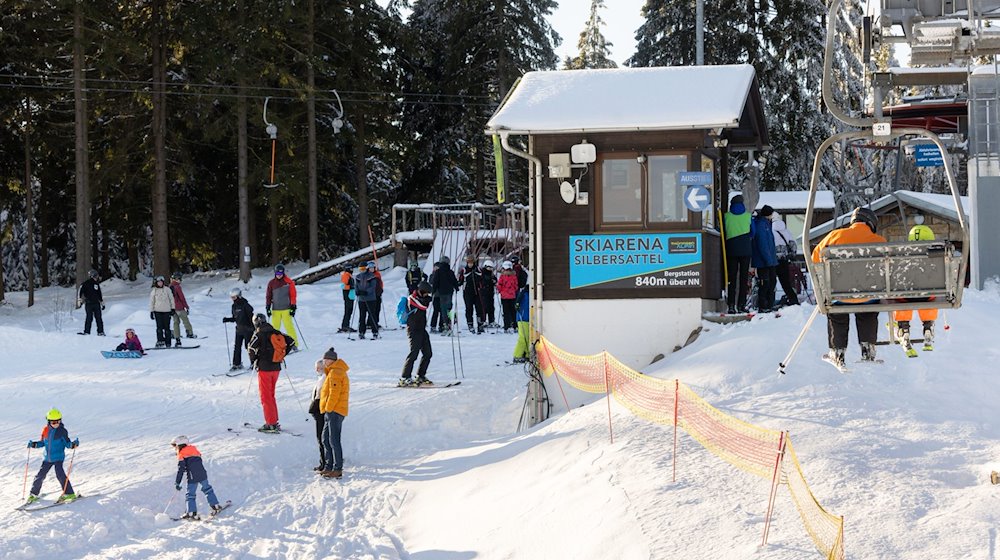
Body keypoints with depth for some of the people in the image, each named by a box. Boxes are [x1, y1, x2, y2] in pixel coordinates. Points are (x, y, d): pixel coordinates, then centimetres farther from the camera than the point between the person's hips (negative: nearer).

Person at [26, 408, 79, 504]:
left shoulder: (62, 431, -9)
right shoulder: (45, 430, 1)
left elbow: (67, 443, -6)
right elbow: (42, 442, 13)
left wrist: (73, 444, -25)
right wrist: (34, 444, -4)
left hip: (58, 457, -4)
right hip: (47, 458, 4)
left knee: (59, 473, -20)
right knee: (40, 475, 6)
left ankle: (69, 494, -12)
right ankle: (33, 494, 24)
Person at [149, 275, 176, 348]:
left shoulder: (167, 289, 3)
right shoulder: (153, 291, 4)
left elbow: (171, 299, 8)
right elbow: (151, 302, 9)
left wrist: (172, 308, 4)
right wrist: (151, 311, 4)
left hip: (166, 311, 0)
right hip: (158, 311, 0)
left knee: (167, 327, 0)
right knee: (159, 327, -9)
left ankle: (168, 343, 3)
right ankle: (160, 341, -9)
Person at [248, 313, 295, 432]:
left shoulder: (259, 335, -13)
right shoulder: (276, 333, 3)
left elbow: (251, 349, -23)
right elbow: (291, 341, 7)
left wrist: (253, 360, -4)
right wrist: (281, 354, 14)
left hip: (264, 368, -6)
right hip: (276, 367, 6)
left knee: (266, 396, 1)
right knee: (271, 395, 19)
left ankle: (271, 424, -2)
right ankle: (274, 421, 21)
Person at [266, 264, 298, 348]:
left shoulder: (289, 282, -1)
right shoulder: (271, 283, 7)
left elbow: (293, 295, 1)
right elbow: (269, 296, 12)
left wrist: (293, 307, -4)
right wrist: (268, 307, 5)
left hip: (286, 309, -3)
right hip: (275, 310, 3)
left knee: (289, 326, -6)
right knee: (275, 328, 0)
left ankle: (294, 344, 0)